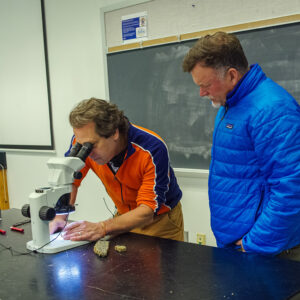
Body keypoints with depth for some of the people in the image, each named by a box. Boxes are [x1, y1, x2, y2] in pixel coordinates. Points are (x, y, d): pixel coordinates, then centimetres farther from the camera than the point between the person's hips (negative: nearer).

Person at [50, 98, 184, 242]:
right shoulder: (83, 141, -18)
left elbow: (148, 212, -31)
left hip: (161, 220, -2)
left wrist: (102, 228, -43)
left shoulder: (152, 150, -30)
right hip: (125, 216, 2)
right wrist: (60, 217, -18)